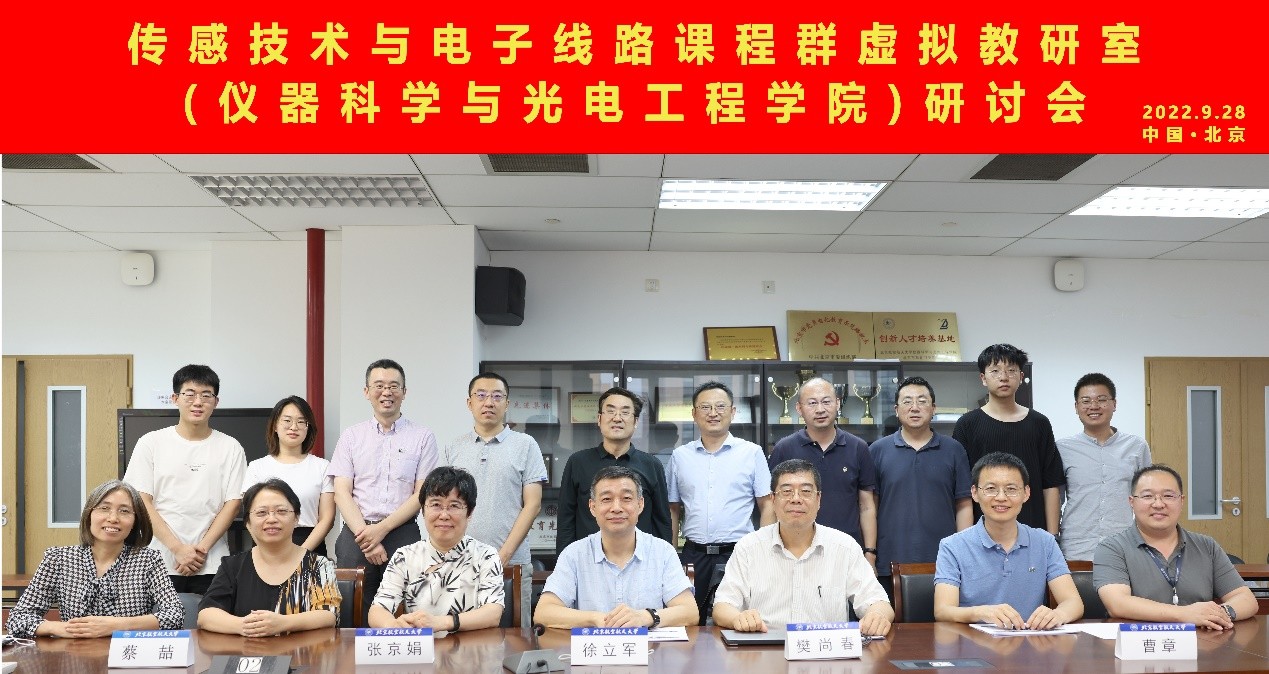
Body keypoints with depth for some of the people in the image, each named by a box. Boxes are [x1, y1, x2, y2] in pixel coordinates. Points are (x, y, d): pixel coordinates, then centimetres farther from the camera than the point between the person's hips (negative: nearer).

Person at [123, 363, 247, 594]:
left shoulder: (230, 448, 6)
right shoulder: (151, 443, 5)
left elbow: (232, 503, 2)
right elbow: (142, 501, -1)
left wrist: (201, 549, -10)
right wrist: (178, 549, -10)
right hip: (160, 564, 0)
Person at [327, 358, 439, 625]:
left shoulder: (422, 437, 7)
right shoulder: (351, 436, 13)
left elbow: (421, 494, 1)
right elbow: (342, 493, 5)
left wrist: (382, 529, -10)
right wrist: (364, 534, -9)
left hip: (403, 533, -1)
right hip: (357, 533, 1)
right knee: (355, 616, -7)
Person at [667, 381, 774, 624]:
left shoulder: (752, 453, 3)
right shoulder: (680, 456, 10)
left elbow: (767, 506, 3)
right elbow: (673, 510, 14)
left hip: (739, 554, -2)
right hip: (694, 556, 2)